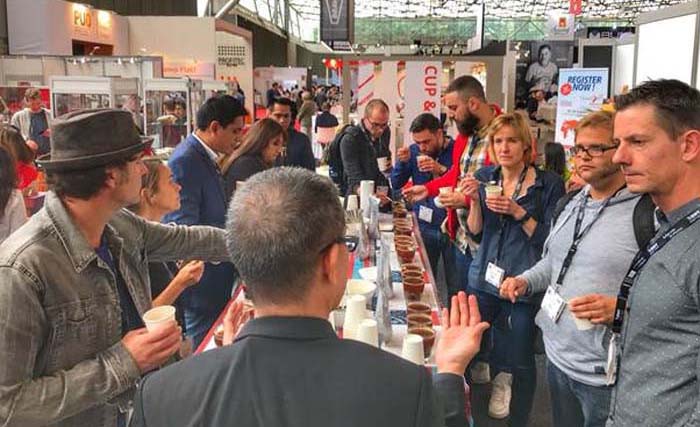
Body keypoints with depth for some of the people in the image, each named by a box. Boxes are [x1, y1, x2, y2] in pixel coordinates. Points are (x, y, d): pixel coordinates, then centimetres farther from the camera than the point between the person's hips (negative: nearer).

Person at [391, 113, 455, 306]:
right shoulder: (414, 151, 4)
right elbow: (396, 184, 4)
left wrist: (441, 169, -28)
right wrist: (402, 162, -12)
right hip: (424, 227, 3)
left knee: (455, 285, 4)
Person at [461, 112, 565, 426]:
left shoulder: (548, 184, -8)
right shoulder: (485, 177, 5)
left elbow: (550, 239, -10)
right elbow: (475, 232, 5)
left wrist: (518, 212, -20)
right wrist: (475, 201, -11)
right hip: (485, 278, 4)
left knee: (521, 361, 6)